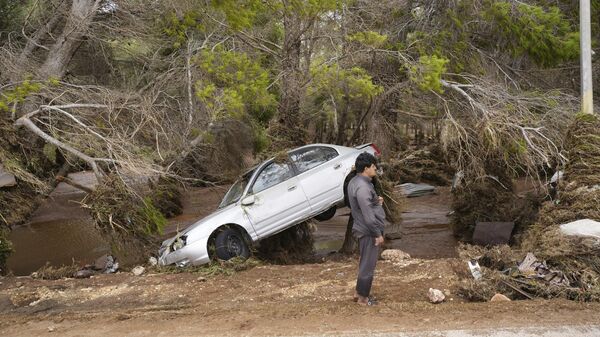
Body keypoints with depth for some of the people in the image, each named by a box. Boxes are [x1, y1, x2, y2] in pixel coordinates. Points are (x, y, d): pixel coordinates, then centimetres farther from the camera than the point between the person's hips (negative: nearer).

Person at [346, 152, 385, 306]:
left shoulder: (355, 182, 6)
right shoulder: (362, 187, -25)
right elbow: (368, 216, -25)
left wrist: (376, 201, 5)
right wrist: (378, 234, -18)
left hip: (363, 229, 10)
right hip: (368, 231, -10)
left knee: (365, 262, 20)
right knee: (368, 264, 3)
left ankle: (359, 292, 31)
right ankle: (363, 297, 15)